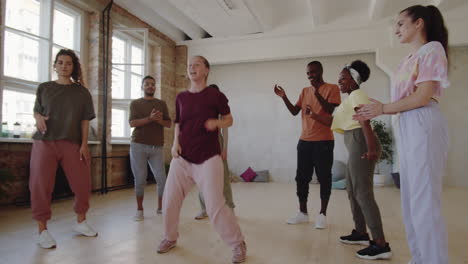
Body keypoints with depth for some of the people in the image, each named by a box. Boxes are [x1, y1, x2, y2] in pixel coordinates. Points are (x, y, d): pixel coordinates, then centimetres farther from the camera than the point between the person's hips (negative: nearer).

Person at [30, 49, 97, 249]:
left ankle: (80, 222, 23)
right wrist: (38, 118, -10)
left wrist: (84, 144, -5)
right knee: (40, 186, -2)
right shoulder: (44, 88, 9)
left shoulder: (81, 92, 6)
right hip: (44, 142, 0)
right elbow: (36, 111, 15)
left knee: (82, 183, 2)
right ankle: (42, 230, 11)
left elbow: (85, 120, 3)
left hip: (72, 143, 0)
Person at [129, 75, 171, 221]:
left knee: (161, 179, -3)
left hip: (157, 147, 2)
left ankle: (160, 207, 15)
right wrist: (150, 118, -19)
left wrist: (160, 120, -12)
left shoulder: (162, 103, 15)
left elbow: (169, 123, 10)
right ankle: (139, 209, 15)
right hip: (138, 146, -1)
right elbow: (132, 123, -5)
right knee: (140, 179, 1)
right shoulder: (135, 103, 8)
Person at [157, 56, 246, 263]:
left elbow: (229, 120, 3)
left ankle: (238, 244, 12)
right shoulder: (181, 97, 9)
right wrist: (175, 143, 2)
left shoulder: (215, 95, -4)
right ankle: (170, 237, 33)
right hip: (182, 158, 5)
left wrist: (216, 123, -18)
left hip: (208, 158, -5)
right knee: (169, 201, 5)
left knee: (215, 206, -9)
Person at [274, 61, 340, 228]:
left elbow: (330, 110, -12)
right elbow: (294, 111, 9)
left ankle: (322, 214, 11)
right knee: (302, 177, 6)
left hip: (324, 141, -5)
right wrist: (284, 97, -4)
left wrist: (317, 93, -23)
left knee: (324, 177, 1)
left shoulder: (332, 88, -1)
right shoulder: (305, 91, 14)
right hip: (304, 141, 5)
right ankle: (303, 213, 16)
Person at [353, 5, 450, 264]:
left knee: (424, 199, -6)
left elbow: (422, 97, -15)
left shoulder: (432, 49, -5)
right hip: (407, 127, 9)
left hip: (423, 125, -9)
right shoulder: (408, 59, 19)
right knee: (411, 197, 12)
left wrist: (383, 109, -7)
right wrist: (374, 111, 4)